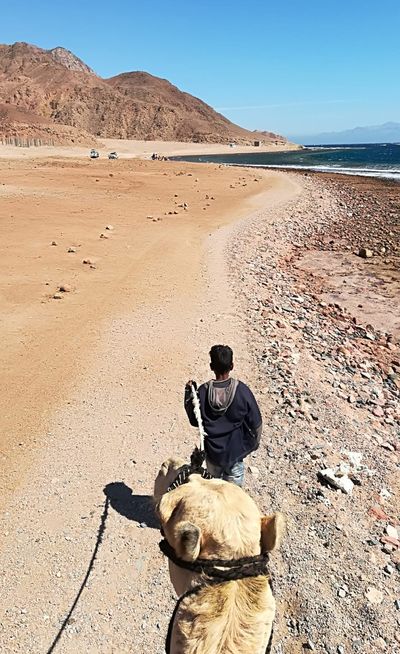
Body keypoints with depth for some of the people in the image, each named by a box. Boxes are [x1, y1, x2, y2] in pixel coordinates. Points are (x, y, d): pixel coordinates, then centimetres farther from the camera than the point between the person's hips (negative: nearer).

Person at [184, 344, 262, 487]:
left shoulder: (202, 392, -20)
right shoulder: (242, 391, -22)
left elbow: (194, 421, -4)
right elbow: (255, 423, -12)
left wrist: (188, 393, 3)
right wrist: (253, 443, 8)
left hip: (213, 452, 1)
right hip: (236, 452, -1)